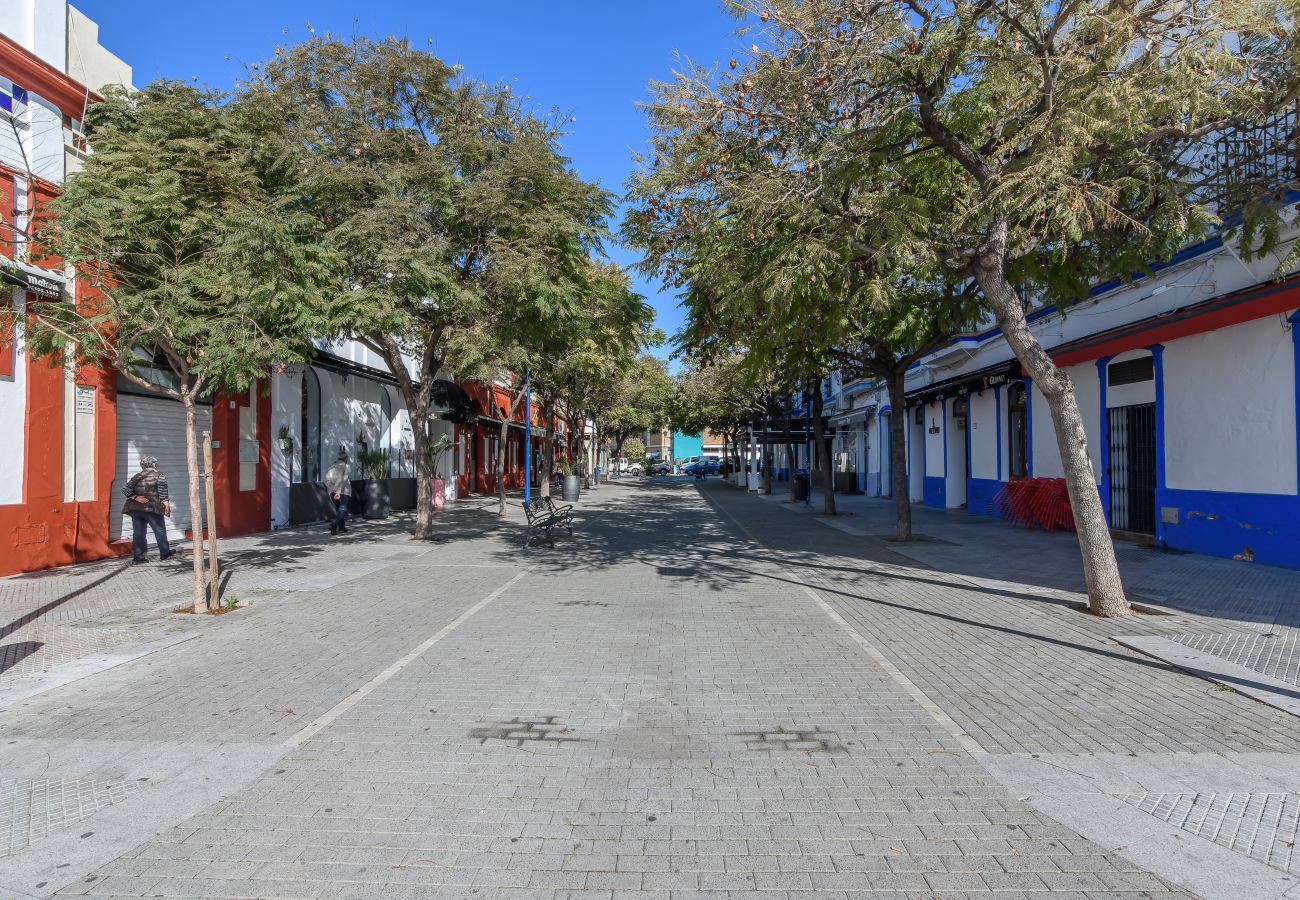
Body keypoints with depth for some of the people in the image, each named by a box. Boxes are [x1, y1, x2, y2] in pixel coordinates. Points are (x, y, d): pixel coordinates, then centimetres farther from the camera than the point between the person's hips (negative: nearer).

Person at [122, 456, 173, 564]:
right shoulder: (159, 476, -1)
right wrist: (166, 504, -5)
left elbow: (126, 489, 2)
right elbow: (163, 491, -8)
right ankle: (164, 553, 17)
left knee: (138, 532, 6)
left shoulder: (136, 476, 12)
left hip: (136, 508, 4)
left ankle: (138, 557, 5)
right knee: (159, 530, 8)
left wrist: (135, 497, -4)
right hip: (152, 508, -4)